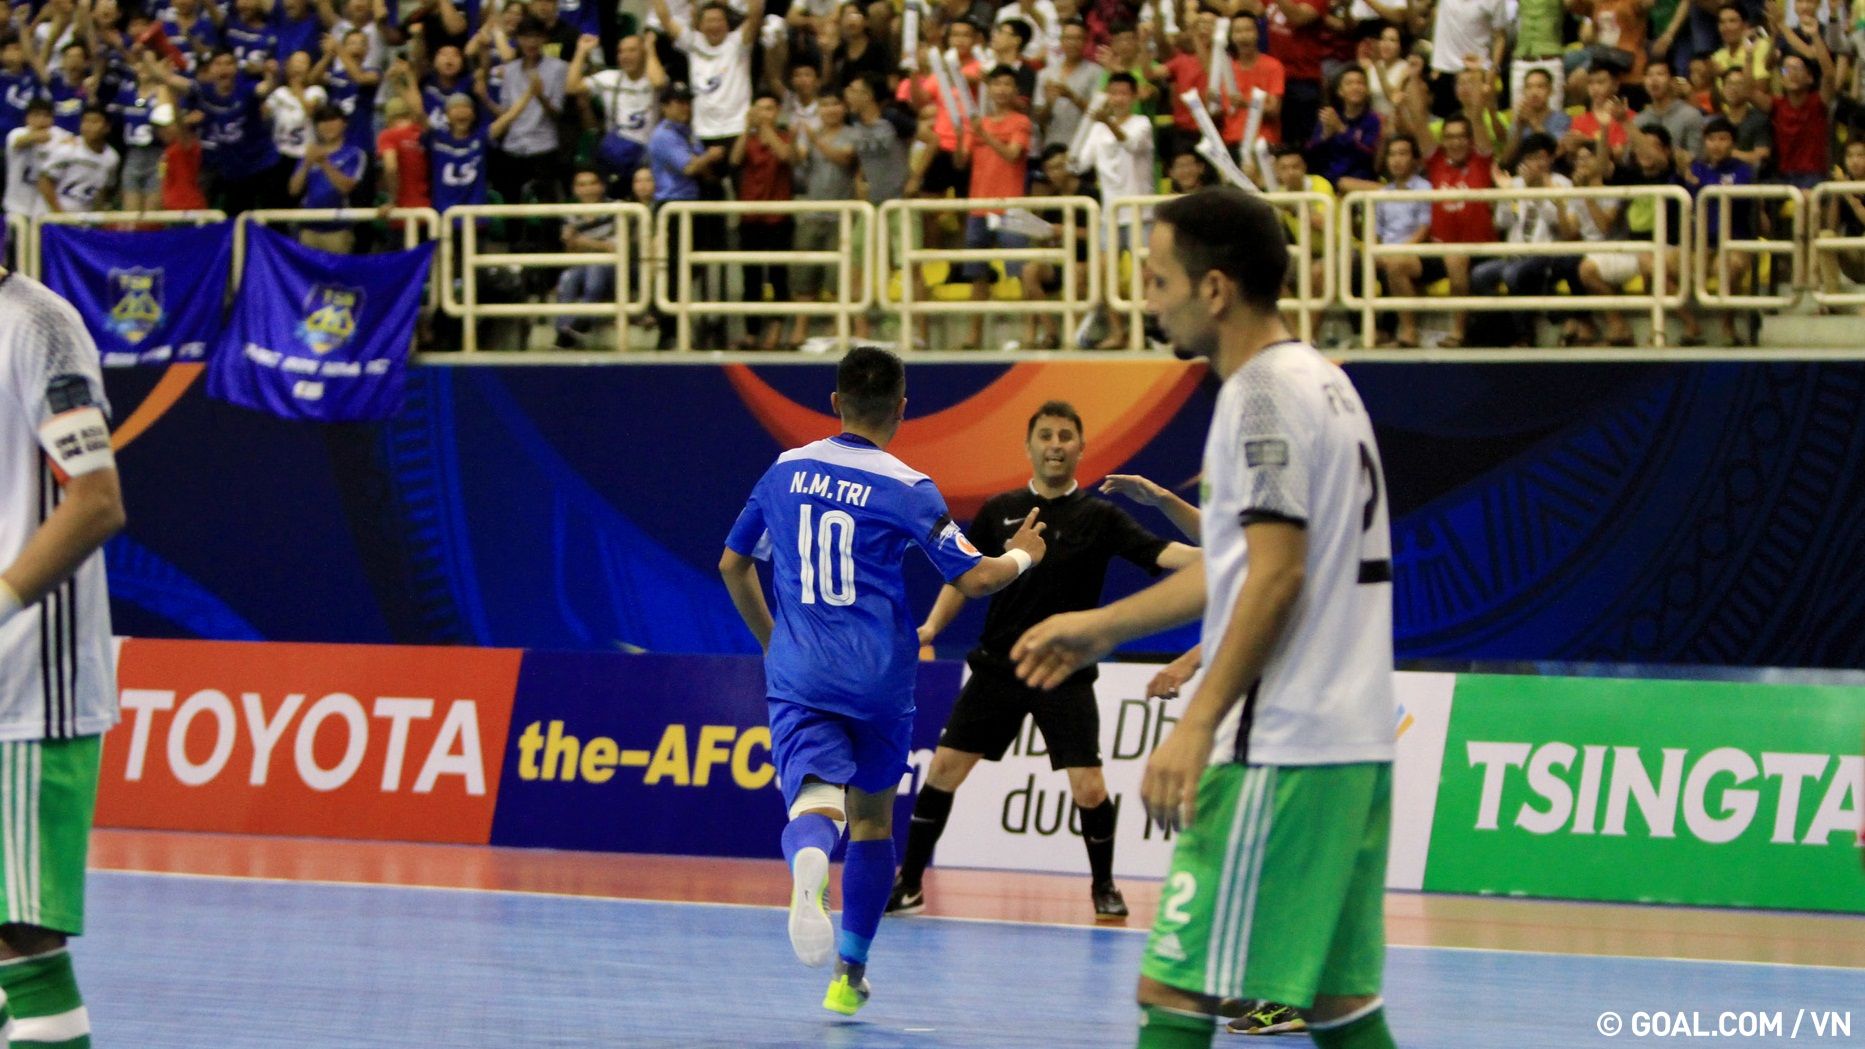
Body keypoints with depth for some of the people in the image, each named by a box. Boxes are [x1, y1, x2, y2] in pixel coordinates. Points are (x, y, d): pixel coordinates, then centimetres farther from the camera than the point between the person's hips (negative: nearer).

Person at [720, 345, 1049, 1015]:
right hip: (878, 677, -1)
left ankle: (809, 867, -51)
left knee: (814, 804, -13)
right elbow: (974, 580, -4)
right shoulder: (907, 489, -6)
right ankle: (850, 972, 22)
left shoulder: (786, 471, 6)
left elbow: (732, 565, 16)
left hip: (797, 675, 1)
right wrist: (1021, 556, 18)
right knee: (871, 818, 18)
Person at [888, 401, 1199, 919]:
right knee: (944, 768, -3)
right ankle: (908, 884, 9)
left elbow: (1160, 552, -14)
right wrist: (932, 625, 2)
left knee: (1089, 789, -10)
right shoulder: (999, 511, 5)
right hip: (998, 663, 2)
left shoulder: (1099, 517, -1)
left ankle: (1104, 886, 15)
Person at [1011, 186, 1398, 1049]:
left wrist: (1198, 725, -21)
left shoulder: (1265, 394, -11)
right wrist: (1103, 625, 31)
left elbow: (1276, 574, -19)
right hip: (1350, 744, 10)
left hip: (1277, 750, -10)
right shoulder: (1320, 381, 19)